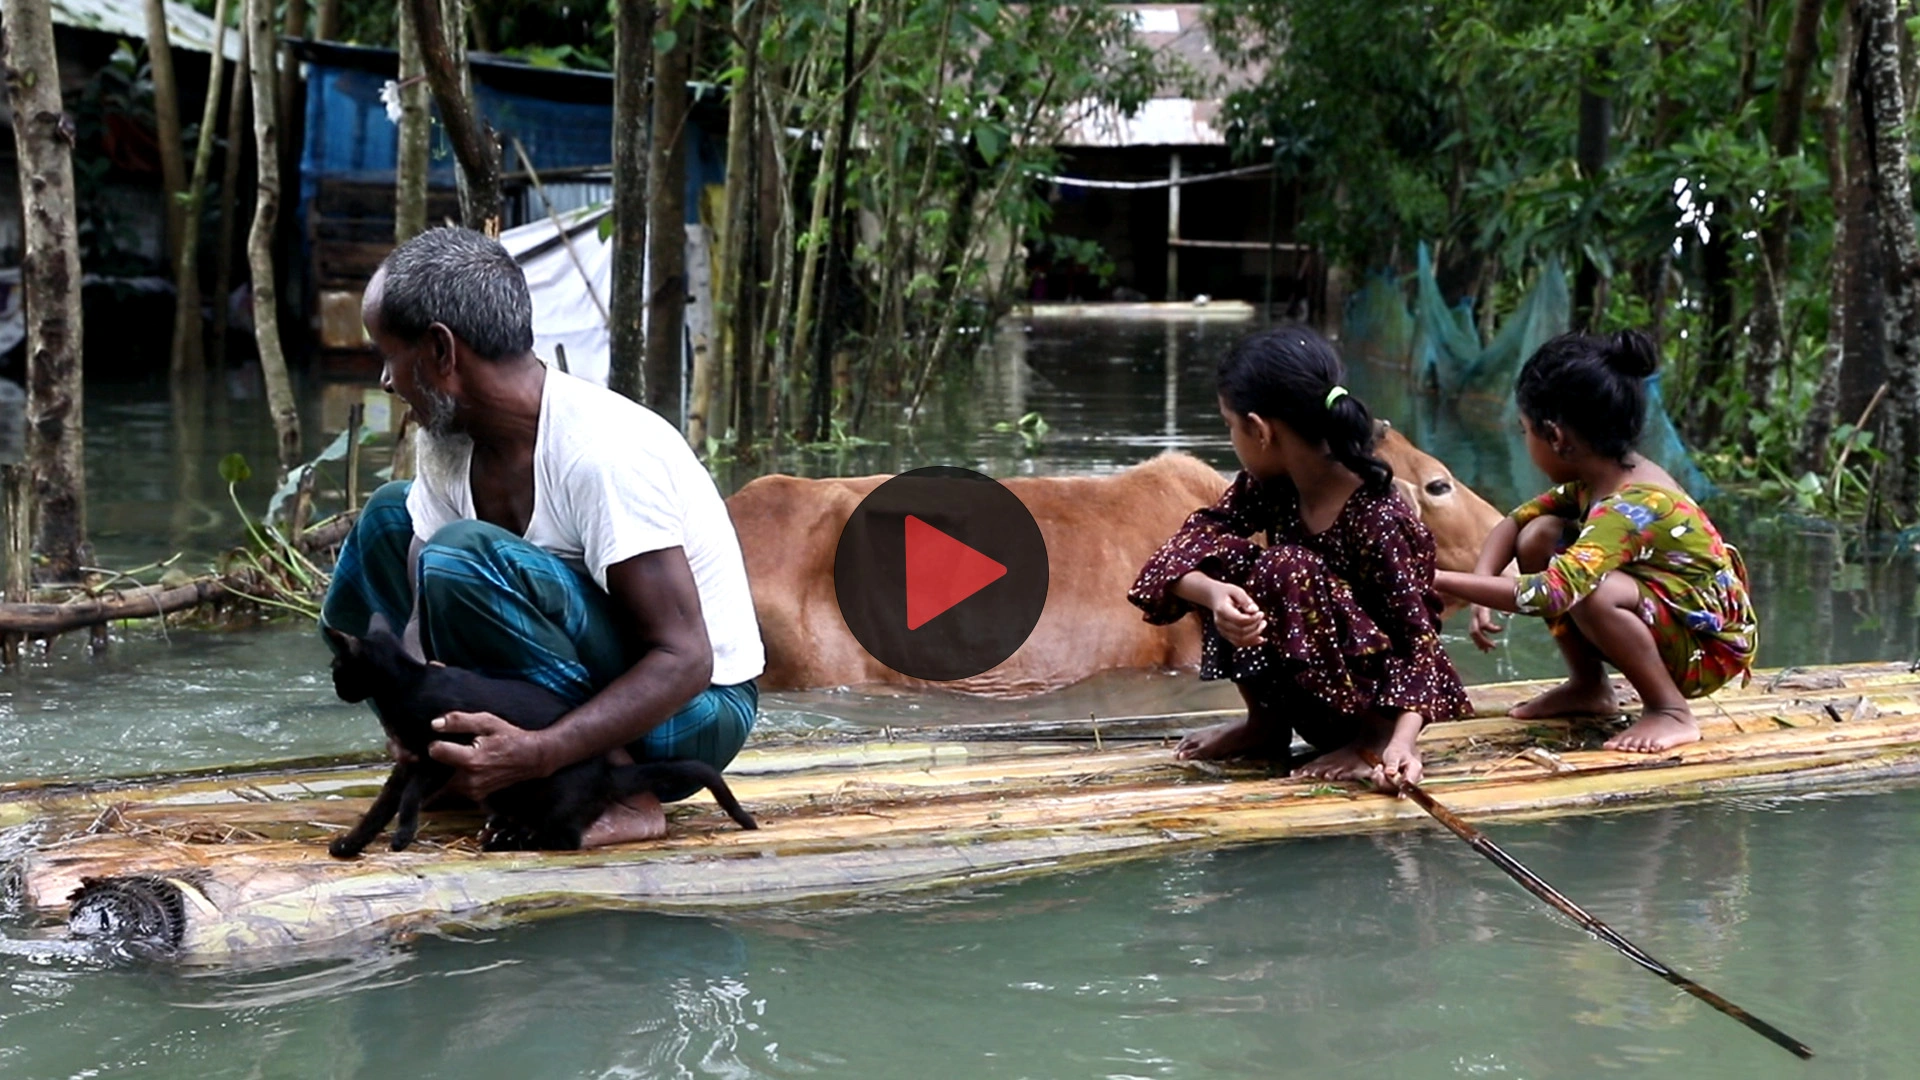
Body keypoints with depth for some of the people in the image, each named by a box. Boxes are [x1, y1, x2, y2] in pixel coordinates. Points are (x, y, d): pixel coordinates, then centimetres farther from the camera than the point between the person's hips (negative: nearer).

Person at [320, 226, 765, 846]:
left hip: (692, 709, -9)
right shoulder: (452, 442, -3)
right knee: (391, 514, 10)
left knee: (464, 556, -30)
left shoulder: (600, 452, -29)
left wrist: (538, 755, -41)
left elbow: (684, 659, -30)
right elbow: (423, 603, -1)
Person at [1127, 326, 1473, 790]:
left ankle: (1375, 737, -13)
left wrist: (1402, 742, -39)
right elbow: (1193, 539, -10)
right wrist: (1214, 594, -34)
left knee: (1284, 569, -28)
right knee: (1217, 558, -10)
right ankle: (1267, 723, 6)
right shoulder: (1270, 489, -4)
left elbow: (1417, 639, -25)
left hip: (1371, 696, -7)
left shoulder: (1378, 520, -24)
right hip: (1303, 697, 7)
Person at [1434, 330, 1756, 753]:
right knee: (1539, 536, -3)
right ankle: (1589, 687, 9)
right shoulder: (1597, 479, -3)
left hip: (1711, 649, -9)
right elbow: (1516, 521, 7)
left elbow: (1549, 593, -42)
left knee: (1590, 591, -35)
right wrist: (1482, 593, -12)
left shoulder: (1631, 508, -31)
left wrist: (1439, 580, -37)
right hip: (1665, 621, 9)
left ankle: (1671, 712, -15)